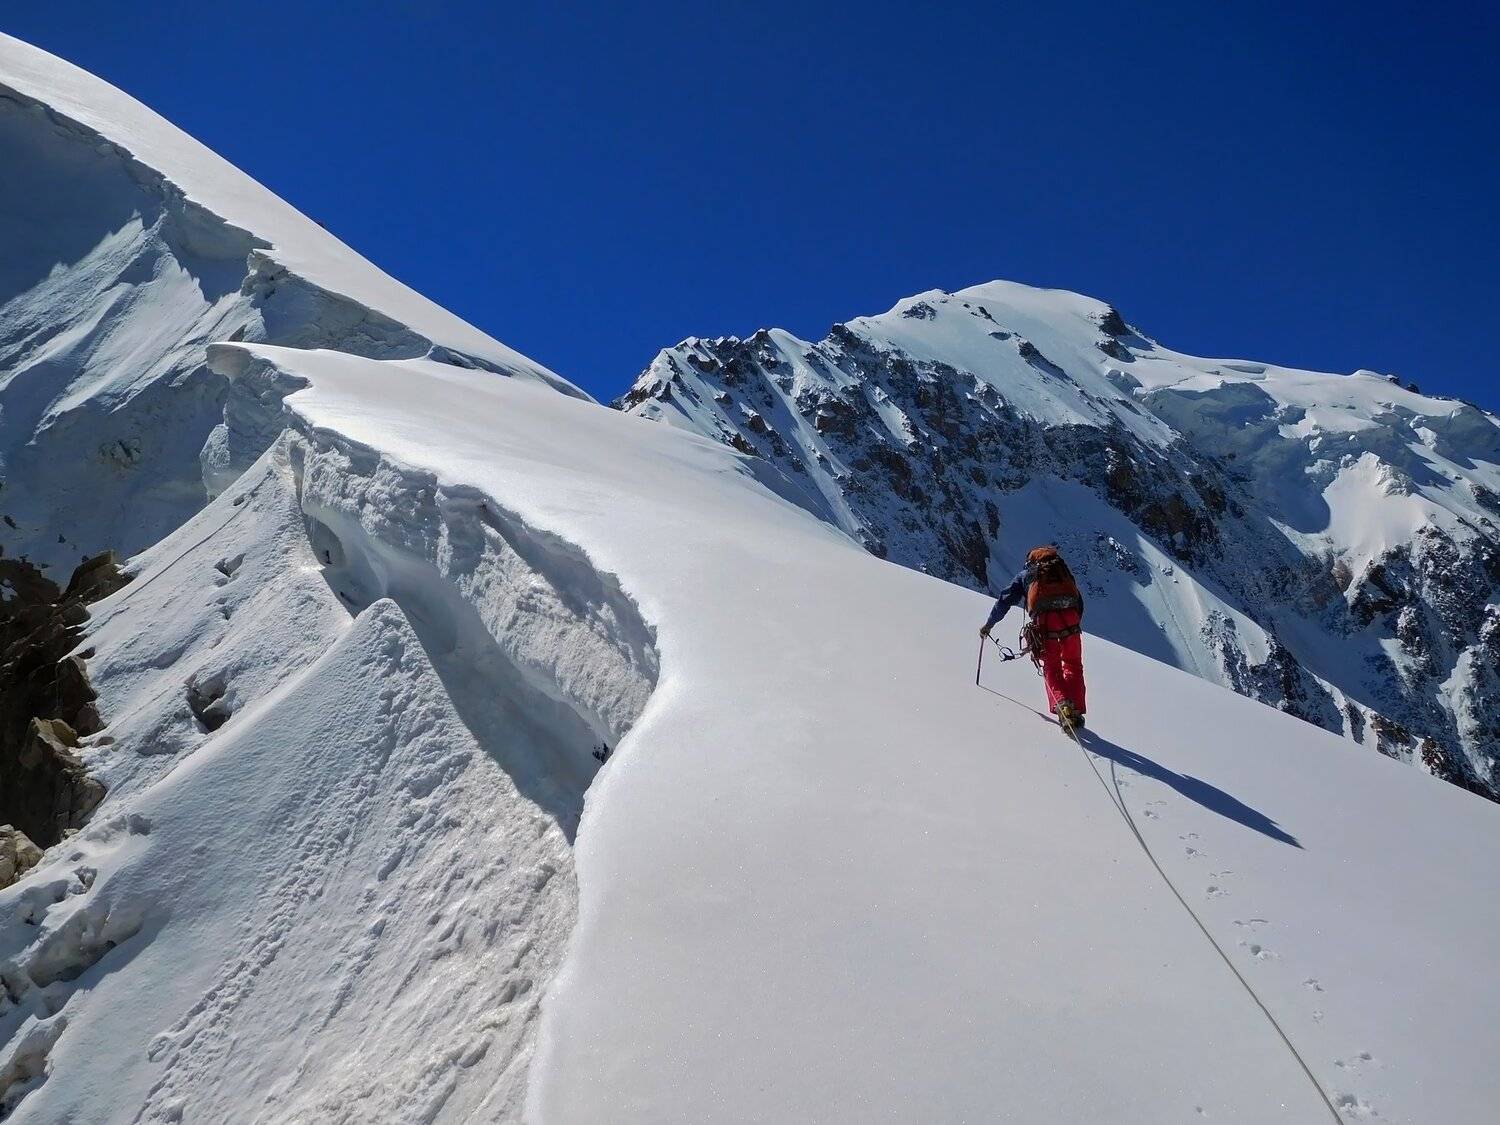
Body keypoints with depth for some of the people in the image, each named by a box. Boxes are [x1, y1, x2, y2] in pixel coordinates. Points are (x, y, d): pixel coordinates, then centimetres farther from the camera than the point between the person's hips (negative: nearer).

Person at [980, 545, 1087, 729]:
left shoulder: (1026, 574, 24)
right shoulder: (1062, 569, 30)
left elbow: (1005, 599, 18)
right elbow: (1079, 600, 26)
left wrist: (989, 624, 27)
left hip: (1045, 620, -2)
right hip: (1070, 619, 2)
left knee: (1051, 667, 10)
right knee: (1073, 664, 14)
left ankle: (1062, 702, -14)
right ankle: (1076, 710, 4)